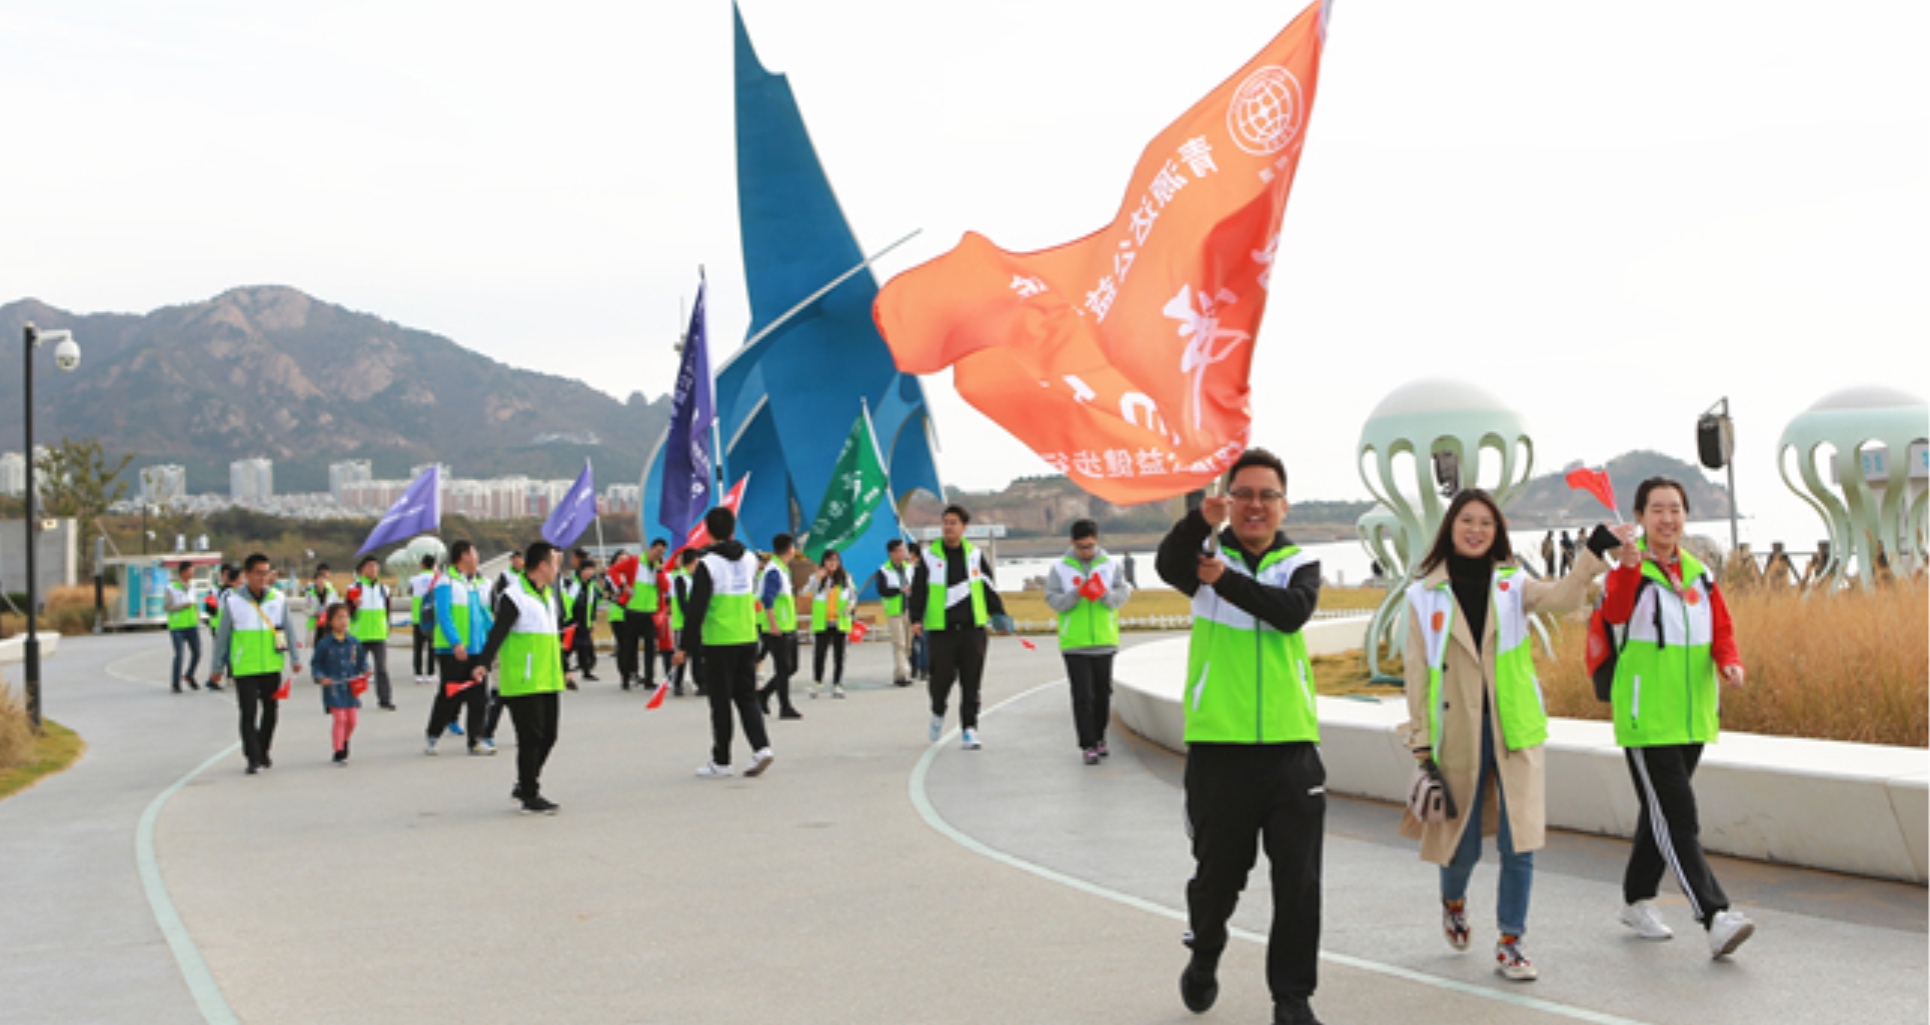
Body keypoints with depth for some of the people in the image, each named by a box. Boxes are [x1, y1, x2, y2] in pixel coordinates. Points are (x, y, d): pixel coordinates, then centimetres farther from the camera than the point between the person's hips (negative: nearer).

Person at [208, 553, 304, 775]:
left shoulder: (278, 600, 2)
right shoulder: (233, 602, -3)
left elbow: (288, 631, 10)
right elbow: (222, 636, 4)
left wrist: (295, 658, 9)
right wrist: (217, 667, 7)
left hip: (272, 667, 3)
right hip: (244, 668, -3)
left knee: (270, 711, 11)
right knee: (248, 713, -6)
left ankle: (264, 752, 27)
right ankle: (253, 758, 0)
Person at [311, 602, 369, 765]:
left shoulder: (354, 642, 4)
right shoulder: (324, 644, -6)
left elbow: (362, 660, 12)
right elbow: (317, 664, 1)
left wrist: (365, 670, -7)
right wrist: (321, 677, -16)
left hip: (351, 688, 4)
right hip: (333, 688, -4)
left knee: (351, 720, 9)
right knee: (339, 719, -11)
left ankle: (344, 743, 37)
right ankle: (339, 753, -4)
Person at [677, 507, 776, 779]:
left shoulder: (707, 564, -12)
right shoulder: (750, 559, 5)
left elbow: (696, 609, -14)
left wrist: (685, 647, -11)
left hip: (718, 642, -5)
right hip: (748, 639, 5)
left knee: (720, 701, 3)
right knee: (746, 696, 13)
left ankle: (721, 762, 9)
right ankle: (761, 747, -2)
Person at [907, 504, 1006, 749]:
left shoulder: (975, 556, 9)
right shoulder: (929, 557, 3)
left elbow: (990, 588, 17)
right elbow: (917, 591, 4)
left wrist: (998, 614, 14)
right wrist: (916, 619, -6)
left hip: (972, 629, 2)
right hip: (940, 630, -2)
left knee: (971, 682, 0)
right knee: (942, 677, -3)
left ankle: (969, 728, 5)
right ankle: (938, 713, 27)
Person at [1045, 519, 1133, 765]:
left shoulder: (1111, 566, 5)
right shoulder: (1060, 569, 0)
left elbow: (1123, 594, -1)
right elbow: (1053, 601, -5)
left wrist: (1105, 593, -22)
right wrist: (1076, 594, -21)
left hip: (1105, 642, 2)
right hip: (1074, 644, -2)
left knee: (1103, 693, 12)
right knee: (1083, 696, -5)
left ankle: (1099, 738, 28)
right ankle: (1087, 745, -3)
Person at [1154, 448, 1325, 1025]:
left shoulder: (1299, 564, 7)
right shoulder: (1207, 553, 2)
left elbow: (1293, 610, -16)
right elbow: (1168, 566, -22)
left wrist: (1227, 580, -24)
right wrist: (1201, 519, -40)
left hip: (1290, 745, 1)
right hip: (1218, 744, -1)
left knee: (1298, 881, 3)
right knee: (1218, 872, 11)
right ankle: (1203, 957, 39)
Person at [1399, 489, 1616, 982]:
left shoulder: (1513, 586, 5)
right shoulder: (1425, 595, 2)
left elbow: (1563, 597, -14)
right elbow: (1417, 671, 3)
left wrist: (1595, 552, -29)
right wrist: (1421, 739, -1)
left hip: (1514, 730, 1)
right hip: (1458, 733, -1)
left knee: (1519, 841, -4)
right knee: (1462, 842, 9)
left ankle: (1510, 942, 9)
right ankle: (1453, 900, 42)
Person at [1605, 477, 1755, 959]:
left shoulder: (1699, 574, 11)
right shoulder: (1629, 573, -9)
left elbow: (1721, 630, 13)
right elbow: (1615, 613, -30)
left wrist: (1729, 661, -9)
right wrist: (1629, 567, -48)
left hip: (1693, 717, 7)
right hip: (1646, 719, -7)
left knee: (1662, 812, 17)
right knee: (1676, 819, -11)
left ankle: (1637, 900, 31)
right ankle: (1715, 917, -14)